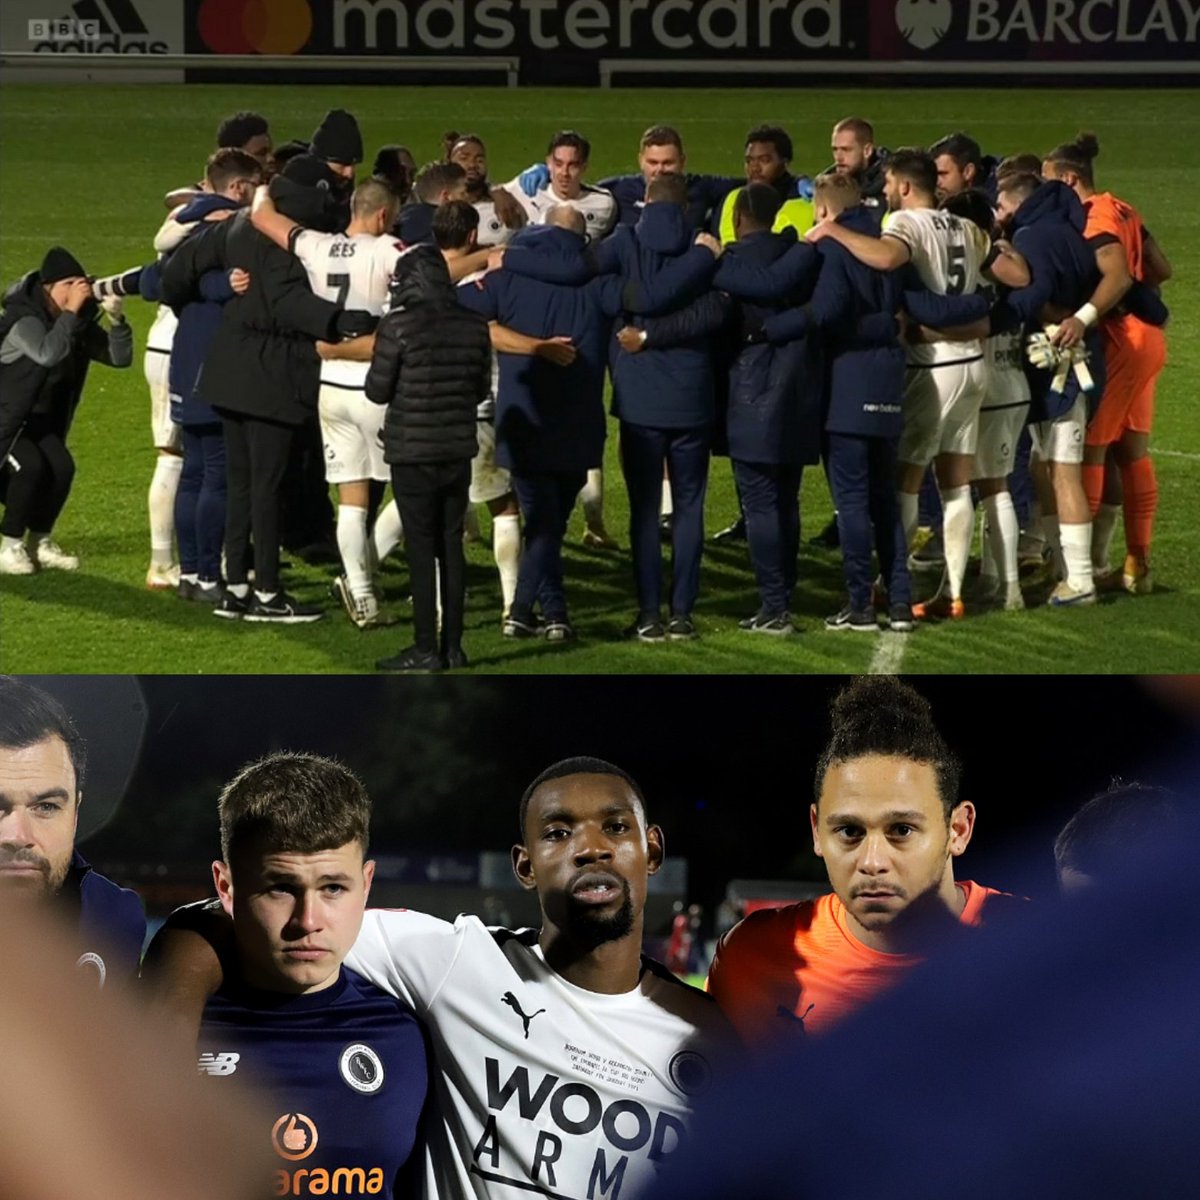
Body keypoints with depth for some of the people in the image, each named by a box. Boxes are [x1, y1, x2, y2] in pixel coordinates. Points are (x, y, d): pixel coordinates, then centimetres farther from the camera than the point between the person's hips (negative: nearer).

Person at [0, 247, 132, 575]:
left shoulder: (80, 324, -2)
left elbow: (120, 357, -7)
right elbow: (48, 353, -42)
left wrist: (117, 321, -24)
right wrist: (70, 312, -39)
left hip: (40, 420, 7)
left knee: (61, 467, -14)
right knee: (30, 466, -27)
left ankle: (40, 543, 4)